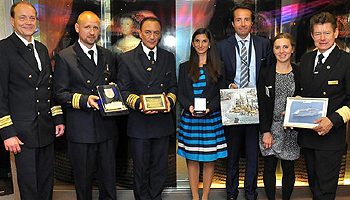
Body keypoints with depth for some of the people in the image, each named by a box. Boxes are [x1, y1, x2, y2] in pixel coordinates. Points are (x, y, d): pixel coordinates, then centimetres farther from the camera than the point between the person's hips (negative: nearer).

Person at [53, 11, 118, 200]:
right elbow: (59, 93, -6)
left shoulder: (108, 56, 11)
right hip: (81, 129, -3)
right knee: (83, 179, 11)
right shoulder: (64, 57, -2)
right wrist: (85, 100, -20)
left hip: (107, 126, 4)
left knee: (109, 176, 14)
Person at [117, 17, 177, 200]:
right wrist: (138, 102, -21)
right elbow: (123, 90, -3)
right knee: (140, 168, 10)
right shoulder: (126, 59, -1)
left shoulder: (169, 58, 9)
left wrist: (169, 99, -10)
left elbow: (173, 86, 11)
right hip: (139, 123, -2)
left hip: (162, 121, 3)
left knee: (159, 167, 14)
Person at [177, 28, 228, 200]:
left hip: (212, 118, 0)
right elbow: (180, 94, 5)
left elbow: (222, 93, 3)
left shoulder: (218, 67, 8)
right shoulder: (185, 67, 10)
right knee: (192, 159, 5)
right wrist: (190, 106, -14)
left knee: (209, 159, 4)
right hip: (189, 119, 1)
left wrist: (209, 107, -13)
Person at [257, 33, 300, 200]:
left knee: (288, 169, 11)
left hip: (291, 130, 1)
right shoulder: (265, 73, -1)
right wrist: (266, 132, -11)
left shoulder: (299, 74, 2)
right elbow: (261, 105, -5)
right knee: (269, 168, 9)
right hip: (270, 128, -1)